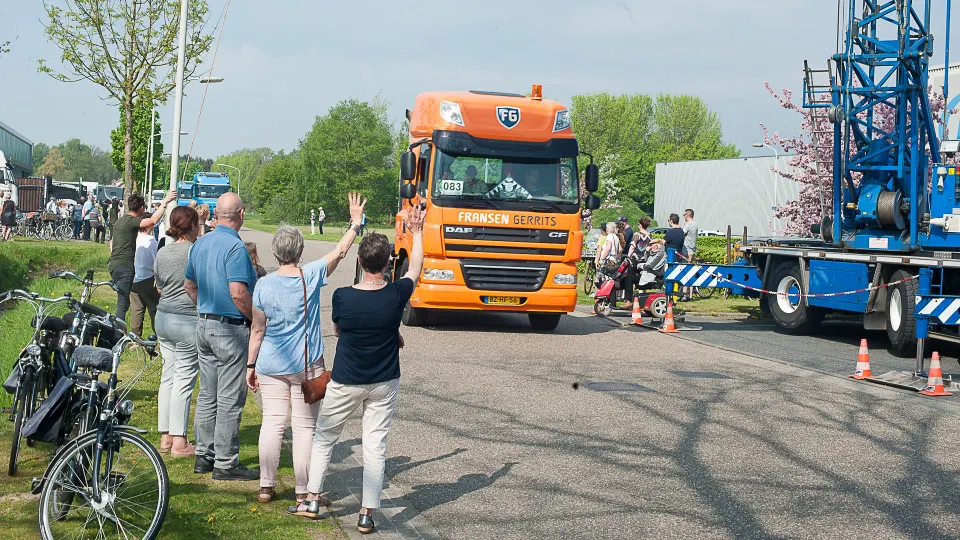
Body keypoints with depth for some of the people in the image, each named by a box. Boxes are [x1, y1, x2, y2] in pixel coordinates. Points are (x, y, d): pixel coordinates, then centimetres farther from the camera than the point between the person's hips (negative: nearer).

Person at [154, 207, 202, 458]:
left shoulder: (161, 253, 9)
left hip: (163, 318, 7)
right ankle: (179, 442, 0)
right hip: (188, 320, -7)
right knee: (184, 379, -3)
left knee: (168, 377, 12)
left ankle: (166, 437, 17)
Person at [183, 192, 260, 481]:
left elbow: (189, 284, 18)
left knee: (208, 394, 15)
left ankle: (204, 455, 22)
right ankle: (226, 463, 2)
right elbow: (238, 293, -25)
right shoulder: (235, 246, -18)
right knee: (230, 398, -2)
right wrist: (256, 319, -12)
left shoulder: (200, 243, 9)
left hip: (203, 325, 9)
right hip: (231, 329, -8)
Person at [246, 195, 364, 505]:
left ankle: (266, 487, 12)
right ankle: (303, 492, 5)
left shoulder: (264, 285, -4)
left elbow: (258, 330, -1)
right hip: (306, 365, -1)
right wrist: (356, 220, 15)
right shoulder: (312, 276, -7)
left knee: (272, 422, 8)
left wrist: (251, 365, 8)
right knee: (305, 426, 3)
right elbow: (340, 252, 5)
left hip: (271, 364, 2)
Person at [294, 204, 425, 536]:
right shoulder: (397, 295, -14)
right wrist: (416, 232, 21)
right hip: (384, 384, 1)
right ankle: (368, 514, 6)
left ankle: (313, 499, 21)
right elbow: (415, 269, 8)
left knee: (324, 438, 17)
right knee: (375, 446, 5)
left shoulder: (342, 297, -16)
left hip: (345, 383, -1)